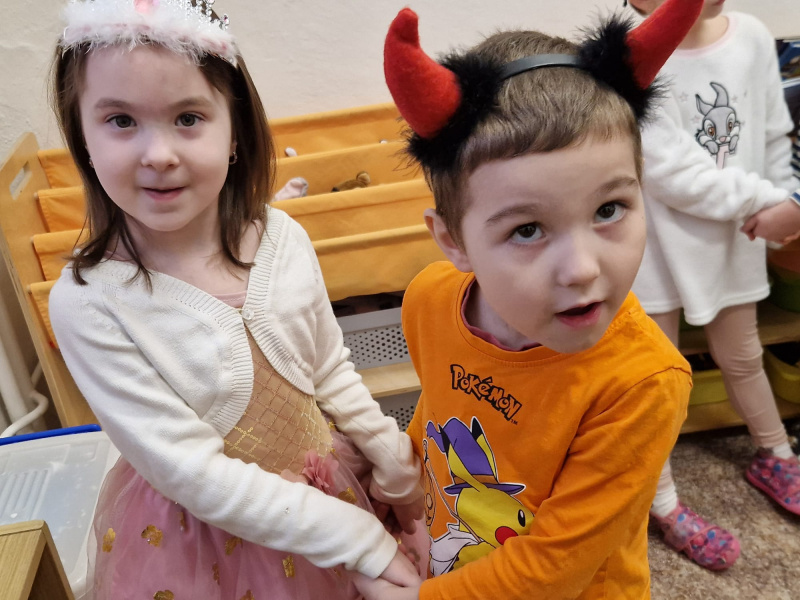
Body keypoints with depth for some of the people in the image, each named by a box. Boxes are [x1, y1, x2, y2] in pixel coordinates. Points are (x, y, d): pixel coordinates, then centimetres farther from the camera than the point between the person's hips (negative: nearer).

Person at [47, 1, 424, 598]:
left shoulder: (284, 238, -13)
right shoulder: (87, 303, -23)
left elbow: (331, 371, 0)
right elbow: (194, 475, -21)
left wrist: (397, 469, 5)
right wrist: (363, 541, -19)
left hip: (328, 477, 3)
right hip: (203, 532, -2)